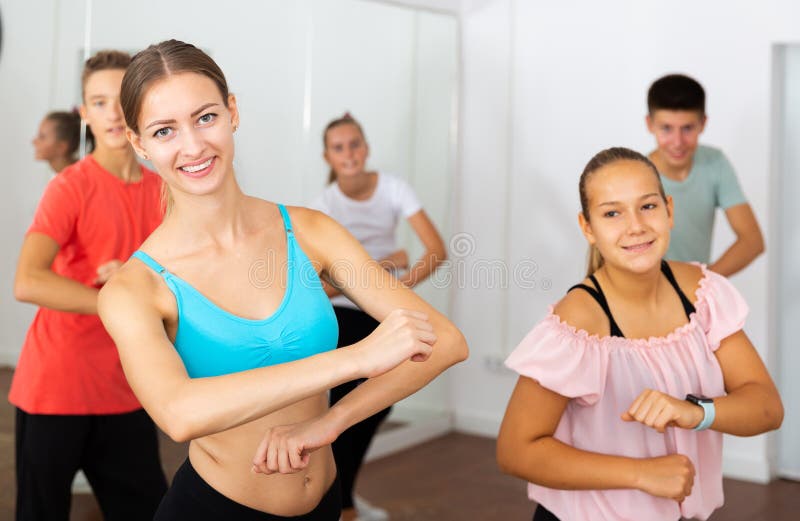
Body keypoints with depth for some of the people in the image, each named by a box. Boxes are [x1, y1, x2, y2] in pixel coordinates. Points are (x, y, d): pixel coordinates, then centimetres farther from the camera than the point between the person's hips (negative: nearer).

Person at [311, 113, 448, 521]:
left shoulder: (392, 188, -11)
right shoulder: (323, 207, -15)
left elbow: (437, 249, -18)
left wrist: (406, 281, -34)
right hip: (343, 316, -3)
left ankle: (342, 488, 36)